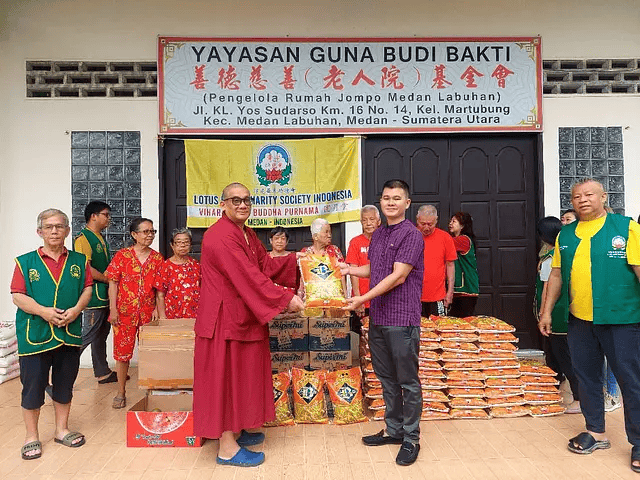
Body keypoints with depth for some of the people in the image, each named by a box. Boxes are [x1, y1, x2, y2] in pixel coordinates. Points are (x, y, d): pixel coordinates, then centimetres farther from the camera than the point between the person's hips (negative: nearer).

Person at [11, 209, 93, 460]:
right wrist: (44, 311, -19)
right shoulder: (25, 262, 0)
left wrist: (76, 309, -13)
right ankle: (32, 436, 23)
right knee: (33, 386, 6)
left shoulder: (79, 261, 7)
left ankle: (62, 429, 30)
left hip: (69, 333, 2)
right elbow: (18, 296, -5)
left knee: (65, 385, 13)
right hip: (35, 335, -2)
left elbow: (87, 289, 5)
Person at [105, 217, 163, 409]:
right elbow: (113, 283, -2)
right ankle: (121, 393, 20)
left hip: (148, 312, 2)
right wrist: (113, 309, -7)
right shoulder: (122, 255, -1)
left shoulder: (157, 258, 5)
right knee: (122, 351, 5)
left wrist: (157, 309, -3)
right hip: (124, 312, -2)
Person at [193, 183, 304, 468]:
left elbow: (265, 263, 14)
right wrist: (286, 299, -23)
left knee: (242, 374, 18)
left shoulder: (247, 233, 13)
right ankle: (227, 448, 13)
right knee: (227, 376, 0)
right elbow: (249, 277, -26)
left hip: (244, 315, 10)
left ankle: (235, 431, 34)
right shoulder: (220, 236, -20)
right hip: (225, 318, -10)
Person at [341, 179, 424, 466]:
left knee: (408, 381, 4)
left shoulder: (411, 235, -10)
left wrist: (363, 298, -17)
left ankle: (411, 439, 17)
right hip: (378, 318, 8)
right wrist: (349, 269, 6)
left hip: (402, 319, -7)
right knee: (387, 379, 16)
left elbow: (398, 276, -17)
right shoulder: (378, 235, 14)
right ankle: (393, 430, 30)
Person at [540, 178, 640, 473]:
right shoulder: (565, 235, 9)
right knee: (586, 377, 13)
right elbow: (556, 275, 12)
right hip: (579, 319, 5)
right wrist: (547, 311, 10)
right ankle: (596, 432, 29)